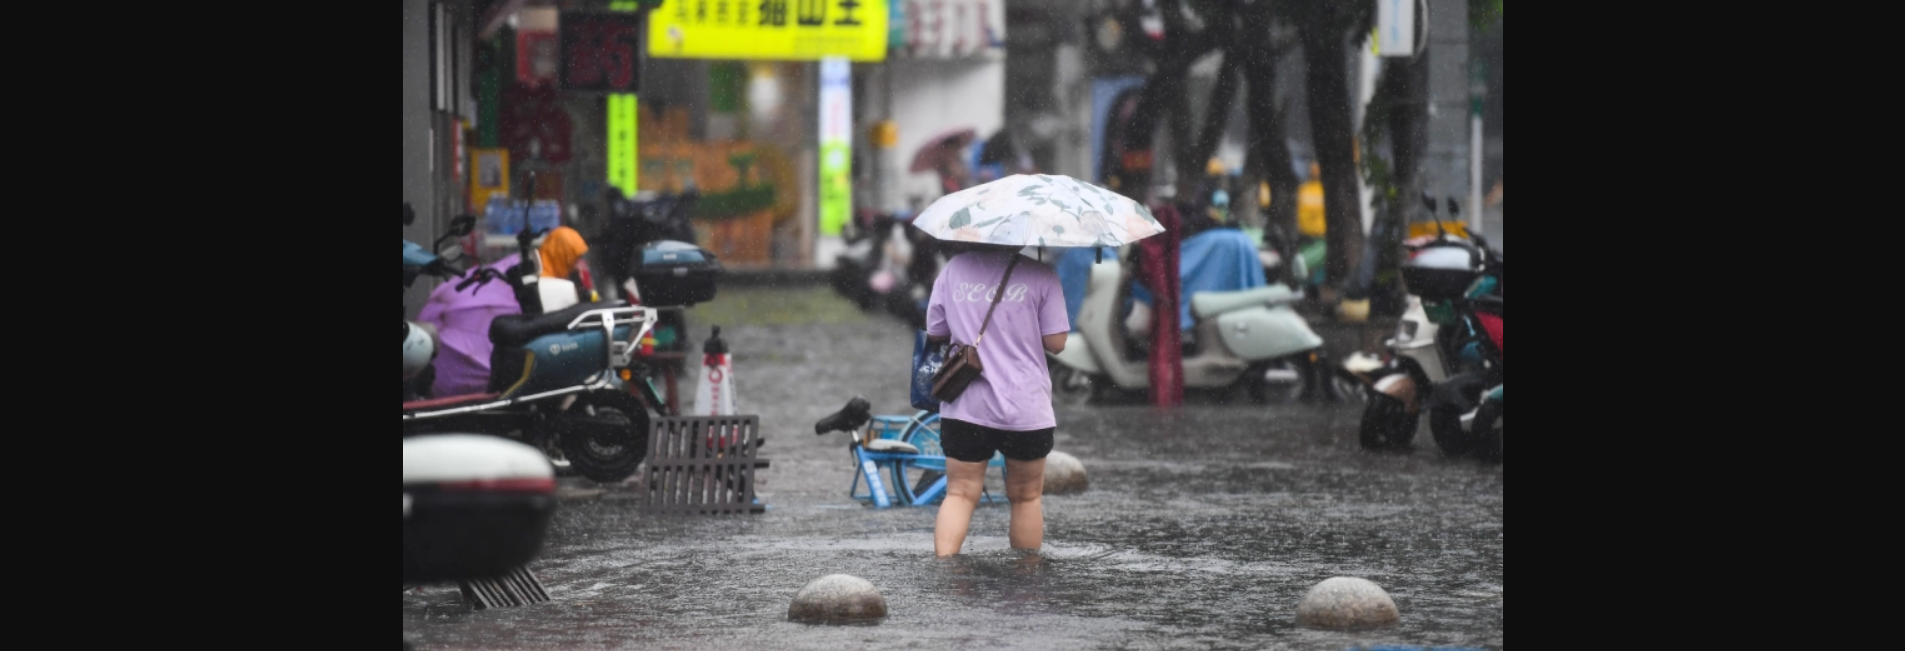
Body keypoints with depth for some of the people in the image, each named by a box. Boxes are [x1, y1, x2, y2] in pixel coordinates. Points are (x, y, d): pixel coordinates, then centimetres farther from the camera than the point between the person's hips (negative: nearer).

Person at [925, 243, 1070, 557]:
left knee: (960, 493, 5)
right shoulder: (1040, 275, -7)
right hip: (1026, 407, -1)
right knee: (1026, 496, 14)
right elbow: (1055, 342, -6)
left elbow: (934, 333, 10)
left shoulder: (953, 269, 1)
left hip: (966, 408, 1)